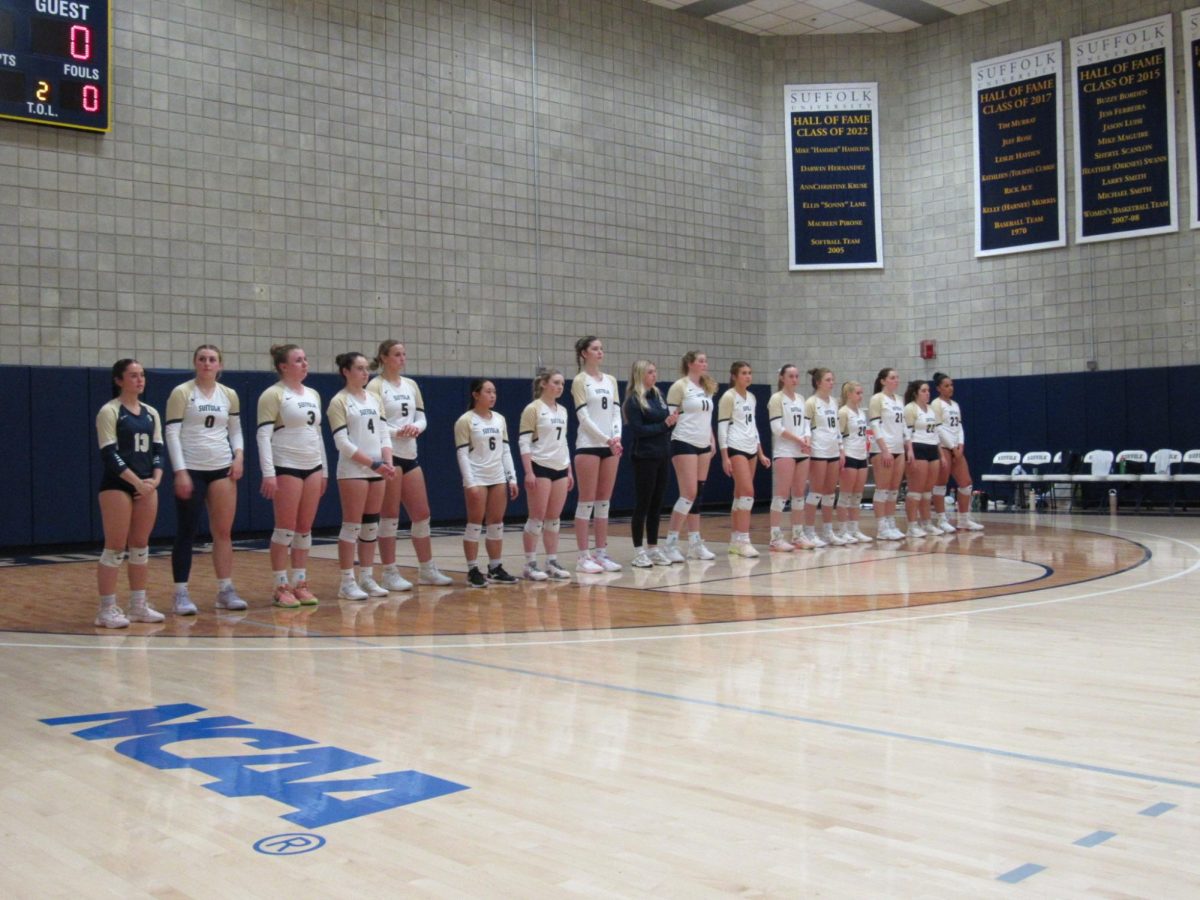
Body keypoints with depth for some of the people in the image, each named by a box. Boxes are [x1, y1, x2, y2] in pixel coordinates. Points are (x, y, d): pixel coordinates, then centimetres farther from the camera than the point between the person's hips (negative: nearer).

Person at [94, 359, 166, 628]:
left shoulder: (151, 413, 12)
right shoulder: (109, 411, -7)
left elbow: (157, 450, 12)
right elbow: (109, 454, -13)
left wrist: (155, 478, -6)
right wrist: (137, 482, -17)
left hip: (146, 486, 6)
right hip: (117, 485, -6)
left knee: (141, 545, 10)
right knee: (115, 548, -5)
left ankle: (138, 605, 17)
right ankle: (107, 609, 0)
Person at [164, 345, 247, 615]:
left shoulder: (230, 395, 9)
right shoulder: (181, 393, -4)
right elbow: (172, 434, -8)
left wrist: (239, 455, -2)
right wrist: (180, 471, -15)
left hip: (223, 470, 4)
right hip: (191, 470, -4)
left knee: (223, 532, 4)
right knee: (186, 533, 1)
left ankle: (225, 590, 11)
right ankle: (181, 593, 7)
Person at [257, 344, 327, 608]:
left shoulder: (313, 395, 15)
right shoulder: (273, 395, -7)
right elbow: (263, 435, -12)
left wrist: (324, 470, 17)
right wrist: (268, 474, -20)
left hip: (312, 467, 7)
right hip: (286, 467, -6)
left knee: (305, 528, 8)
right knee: (285, 528, -3)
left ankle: (300, 584, 14)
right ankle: (281, 587, 4)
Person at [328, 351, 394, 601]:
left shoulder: (375, 399, 13)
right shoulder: (339, 401, -6)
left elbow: (384, 434, 11)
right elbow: (342, 442, -12)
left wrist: (387, 463, -6)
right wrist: (373, 463, -17)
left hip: (377, 470, 6)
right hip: (352, 471, -6)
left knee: (371, 526, 8)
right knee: (352, 526, -5)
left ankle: (367, 578, 16)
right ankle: (347, 583, 0)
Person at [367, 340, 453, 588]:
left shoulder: (411, 385, 14)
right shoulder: (376, 386, -6)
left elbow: (421, 417, 14)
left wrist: (416, 427, -8)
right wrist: (396, 432, -24)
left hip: (410, 455, 7)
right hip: (387, 456, -7)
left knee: (422, 514, 10)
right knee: (390, 516, -1)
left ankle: (427, 570, 21)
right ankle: (389, 573, 6)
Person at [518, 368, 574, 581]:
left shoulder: (562, 411, 15)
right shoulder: (533, 409, -7)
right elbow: (523, 442, -11)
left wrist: (569, 471, 16)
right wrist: (528, 472, -18)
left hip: (560, 469, 7)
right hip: (540, 468, -7)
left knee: (554, 518, 7)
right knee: (537, 517, -4)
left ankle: (552, 562, 12)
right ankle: (530, 564, 2)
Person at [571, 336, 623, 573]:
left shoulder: (611, 381, 14)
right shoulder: (580, 381, -3)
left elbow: (615, 412, 10)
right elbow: (583, 416, -10)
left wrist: (617, 437, -8)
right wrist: (606, 439, -16)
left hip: (610, 446, 6)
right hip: (588, 445, -6)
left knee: (604, 502, 8)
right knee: (587, 502, -3)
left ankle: (601, 553, 13)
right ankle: (583, 556, 0)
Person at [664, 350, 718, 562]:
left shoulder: (707, 388, 15)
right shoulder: (679, 386, -6)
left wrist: (712, 442, 18)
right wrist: (674, 418, -24)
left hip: (703, 446, 7)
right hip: (684, 444, -7)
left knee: (698, 493, 7)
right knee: (689, 494, -12)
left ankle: (695, 543, 12)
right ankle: (671, 543, -5)